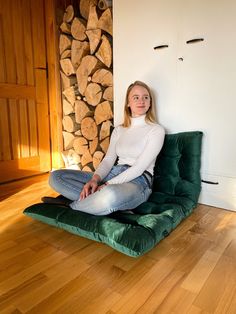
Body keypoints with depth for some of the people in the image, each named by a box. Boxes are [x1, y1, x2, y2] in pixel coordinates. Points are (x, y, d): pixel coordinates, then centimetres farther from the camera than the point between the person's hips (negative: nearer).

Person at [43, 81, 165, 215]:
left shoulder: (156, 130, -2)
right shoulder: (119, 130, 16)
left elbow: (139, 167, -12)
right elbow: (108, 160, 6)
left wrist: (107, 185, -20)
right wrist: (95, 179, -16)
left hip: (138, 181, -6)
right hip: (111, 175, 6)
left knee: (110, 195, -44)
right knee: (56, 176, -7)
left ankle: (73, 204, -11)